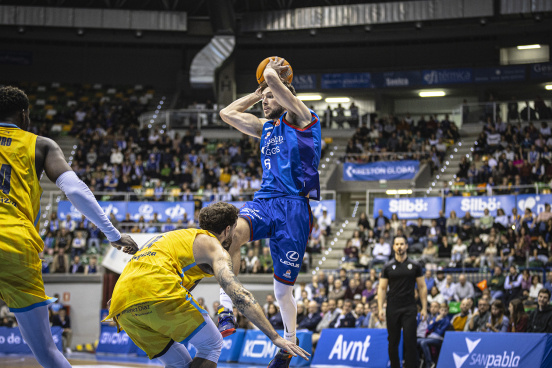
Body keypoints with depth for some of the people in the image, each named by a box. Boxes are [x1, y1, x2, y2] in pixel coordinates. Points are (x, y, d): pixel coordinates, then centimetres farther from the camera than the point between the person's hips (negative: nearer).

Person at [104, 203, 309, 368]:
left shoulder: (178, 236, 36)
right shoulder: (212, 246, 11)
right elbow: (237, 294, -3)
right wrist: (275, 337, -6)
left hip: (122, 306, 7)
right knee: (211, 345, 12)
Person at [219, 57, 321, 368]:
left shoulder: (300, 118, 5)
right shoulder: (266, 127, 26)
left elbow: (273, 78, -7)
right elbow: (227, 113, 32)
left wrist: (272, 73, 15)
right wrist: (258, 92, 31)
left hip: (293, 205, -5)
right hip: (264, 201, 5)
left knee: (283, 289, 0)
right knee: (233, 231, -33)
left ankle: (289, 343, 25)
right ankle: (227, 311, -38)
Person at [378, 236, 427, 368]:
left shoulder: (414, 266, 5)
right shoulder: (388, 267, 6)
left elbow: (422, 287, 7)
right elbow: (382, 289, 5)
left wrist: (424, 308, 1)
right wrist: (380, 308, -5)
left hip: (409, 309, -1)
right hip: (392, 309, 1)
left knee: (410, 340, -9)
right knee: (393, 341, 5)